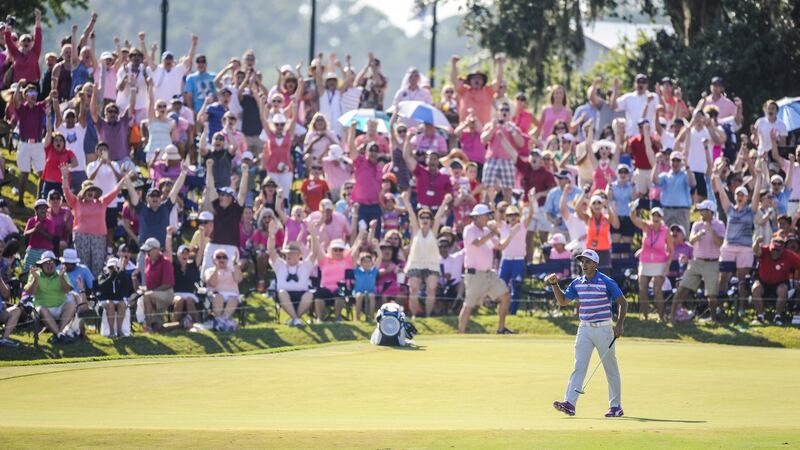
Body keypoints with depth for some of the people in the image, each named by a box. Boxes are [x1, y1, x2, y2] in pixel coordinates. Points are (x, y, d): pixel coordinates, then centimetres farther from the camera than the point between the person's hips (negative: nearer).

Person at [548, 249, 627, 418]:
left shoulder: (606, 282, -9)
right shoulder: (577, 283, 6)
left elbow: (623, 302, -7)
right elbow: (563, 301, 15)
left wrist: (620, 325, -16)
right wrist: (554, 284, 1)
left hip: (604, 329, -4)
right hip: (584, 329, 4)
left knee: (611, 369, 5)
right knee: (579, 366, -8)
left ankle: (616, 406, 15)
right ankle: (569, 404, -17)